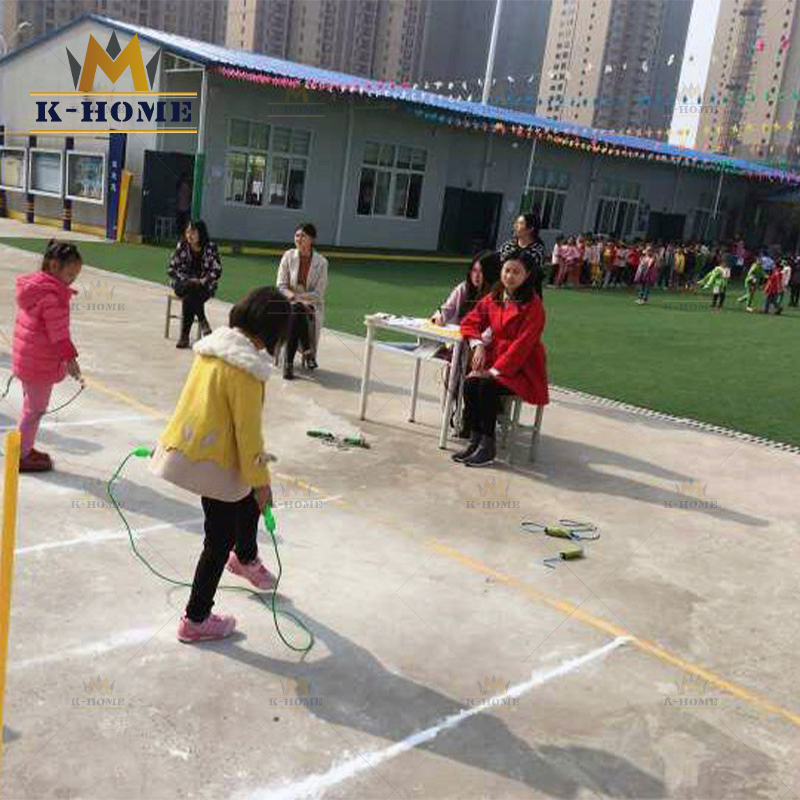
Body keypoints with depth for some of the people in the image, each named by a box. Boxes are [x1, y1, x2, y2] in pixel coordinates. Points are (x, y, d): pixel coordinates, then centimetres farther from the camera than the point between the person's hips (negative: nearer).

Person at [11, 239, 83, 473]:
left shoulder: (32, 287, 9)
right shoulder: (53, 295, -22)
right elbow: (59, 332, -23)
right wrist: (70, 357, -19)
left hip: (25, 359, 10)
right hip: (41, 364, -10)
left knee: (30, 406, 22)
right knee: (35, 409, 3)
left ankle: (25, 448, 35)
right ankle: (22, 456, 14)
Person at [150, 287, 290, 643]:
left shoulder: (214, 345, 1)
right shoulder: (246, 367, -25)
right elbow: (248, 430, -21)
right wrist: (260, 480, -11)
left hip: (188, 448, 9)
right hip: (215, 463, -9)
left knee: (247, 500, 31)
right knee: (219, 541, 7)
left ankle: (245, 558, 57)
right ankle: (195, 620, 21)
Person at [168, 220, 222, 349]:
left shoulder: (210, 247, -6)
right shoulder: (182, 246, -3)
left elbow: (217, 270, -6)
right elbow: (171, 269, -2)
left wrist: (201, 281, -17)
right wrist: (187, 280, -14)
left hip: (204, 285, -1)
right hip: (183, 284, 1)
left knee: (189, 299, -32)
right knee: (190, 289, -34)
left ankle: (184, 336, -23)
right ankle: (203, 323, -24)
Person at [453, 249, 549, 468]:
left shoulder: (533, 305, -11)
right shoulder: (493, 298, 8)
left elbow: (522, 343, -17)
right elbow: (470, 322, 15)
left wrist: (495, 370, -21)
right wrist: (478, 345, -6)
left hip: (522, 368, -5)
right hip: (493, 360, 5)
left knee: (487, 386, -30)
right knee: (469, 383, -23)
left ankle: (487, 446, -17)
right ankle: (475, 439, -14)